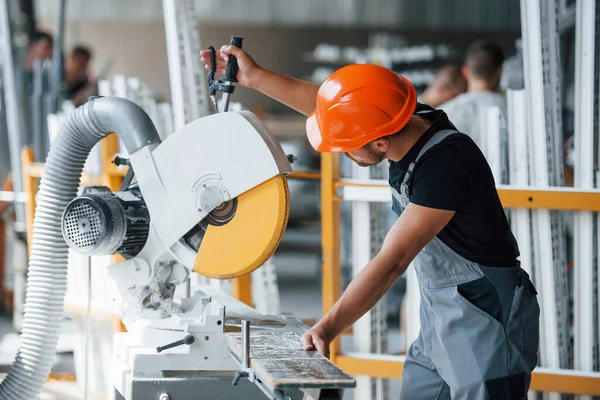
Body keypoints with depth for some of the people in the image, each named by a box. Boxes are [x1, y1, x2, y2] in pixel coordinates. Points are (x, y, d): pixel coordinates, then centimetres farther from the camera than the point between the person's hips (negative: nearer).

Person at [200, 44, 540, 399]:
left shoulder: (446, 165, -28)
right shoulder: (410, 122, -5)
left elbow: (392, 262, -28)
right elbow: (327, 106, 12)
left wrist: (327, 328, -27)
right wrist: (254, 77, 16)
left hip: (486, 324, -9)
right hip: (442, 317, 9)